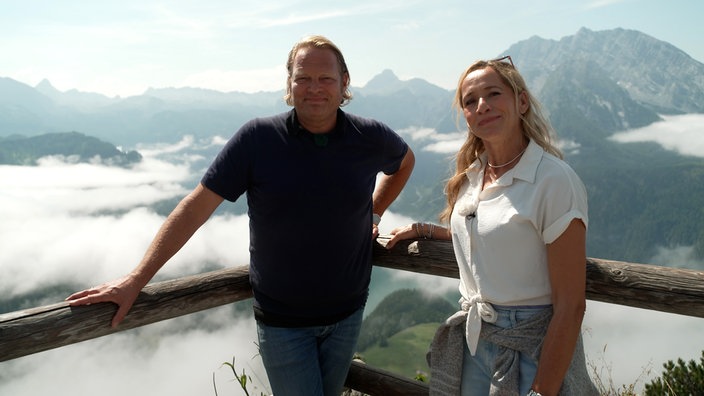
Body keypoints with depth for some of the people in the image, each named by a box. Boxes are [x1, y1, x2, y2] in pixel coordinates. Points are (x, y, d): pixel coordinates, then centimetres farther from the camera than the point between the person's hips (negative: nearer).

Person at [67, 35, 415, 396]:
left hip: (347, 313, 3)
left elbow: (405, 161, 17)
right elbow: (197, 206, -14)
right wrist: (136, 280, -16)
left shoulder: (371, 137, -7)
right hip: (282, 321, -3)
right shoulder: (257, 138, -15)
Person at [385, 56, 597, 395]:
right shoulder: (470, 175, 3)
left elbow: (571, 307, -19)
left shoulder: (555, 181, -18)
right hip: (472, 342, 6)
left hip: (532, 351, -6)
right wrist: (422, 229, 13)